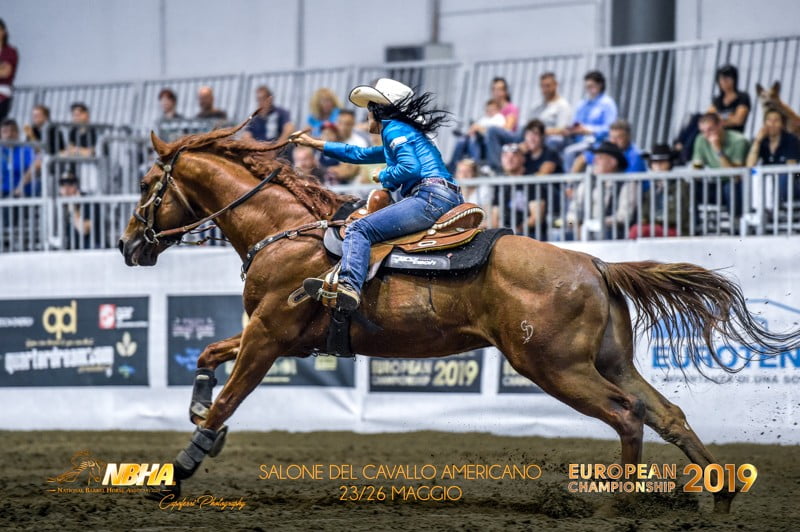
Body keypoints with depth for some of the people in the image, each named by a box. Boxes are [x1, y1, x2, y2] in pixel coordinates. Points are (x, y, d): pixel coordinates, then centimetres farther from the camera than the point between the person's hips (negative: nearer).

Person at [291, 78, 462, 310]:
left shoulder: (394, 129, 1)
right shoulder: (403, 131, 32)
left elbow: (410, 168, -16)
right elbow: (359, 154, 43)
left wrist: (383, 176, 3)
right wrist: (314, 143, 48)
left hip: (432, 196, -11)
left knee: (360, 229, -21)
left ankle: (348, 285, -45)